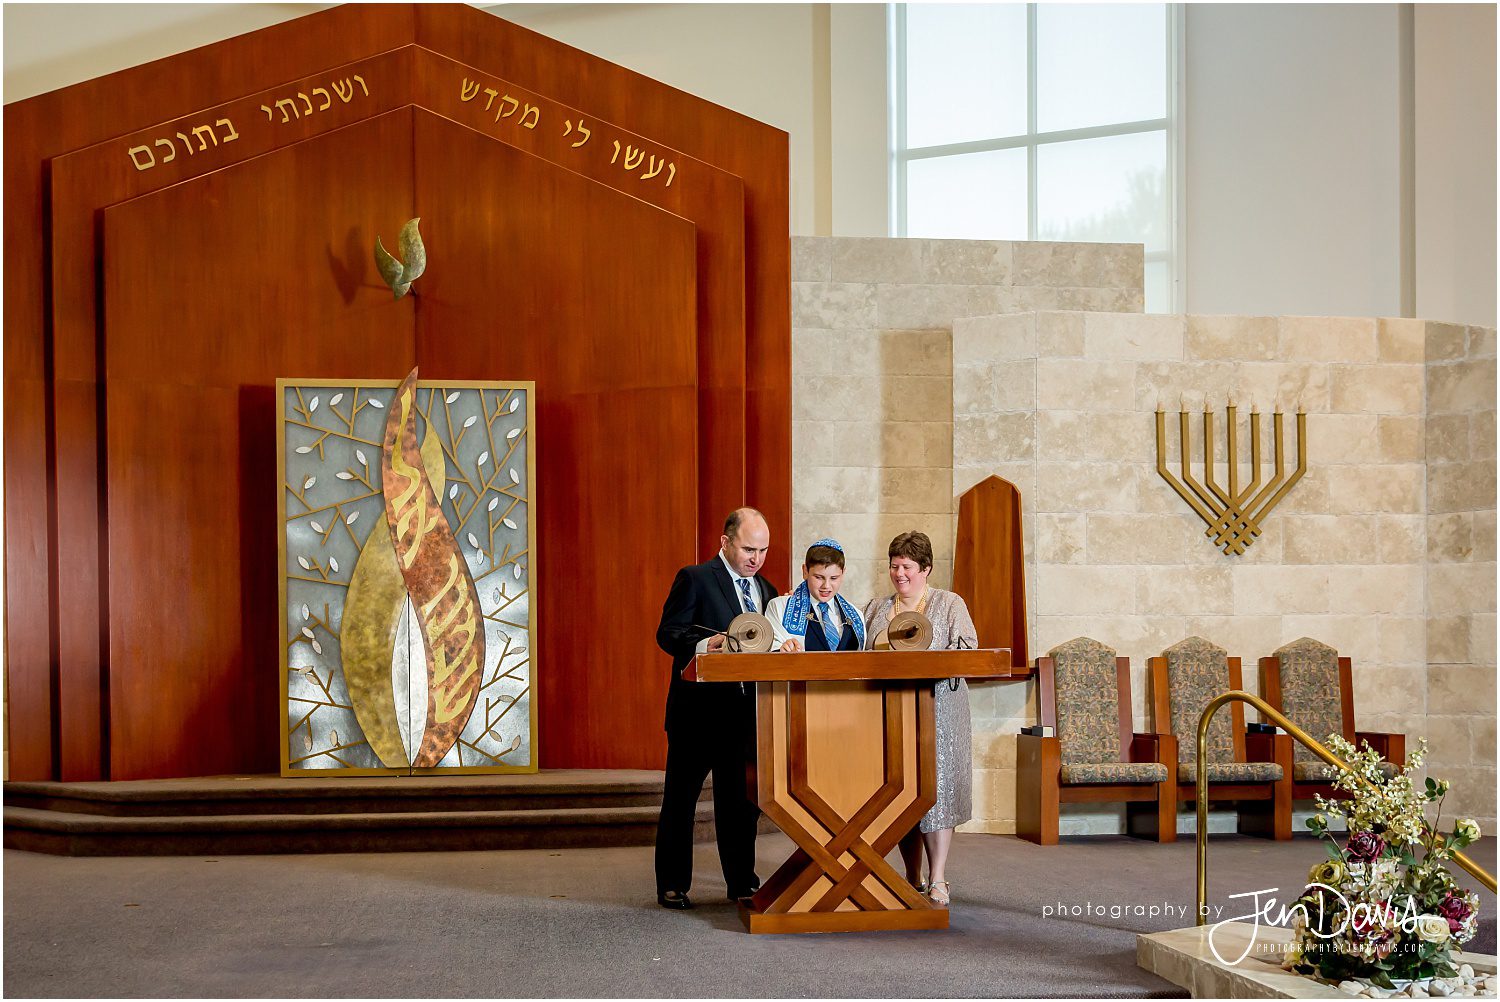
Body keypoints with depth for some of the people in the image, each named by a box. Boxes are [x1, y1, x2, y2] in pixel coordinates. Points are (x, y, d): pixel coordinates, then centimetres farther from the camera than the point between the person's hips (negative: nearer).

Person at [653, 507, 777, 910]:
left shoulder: (766, 590, 15)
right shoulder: (695, 579, -5)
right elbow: (667, 633, -10)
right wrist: (705, 645, -27)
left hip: (745, 710, 6)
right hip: (698, 707, -6)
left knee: (741, 800, 10)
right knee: (680, 799, 3)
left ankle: (741, 881, 18)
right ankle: (672, 886, 11)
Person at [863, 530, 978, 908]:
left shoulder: (950, 604, 6)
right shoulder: (876, 608, 17)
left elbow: (966, 650, -4)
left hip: (936, 708, -3)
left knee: (934, 787, -8)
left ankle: (937, 881, -3)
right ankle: (912, 880, 12)